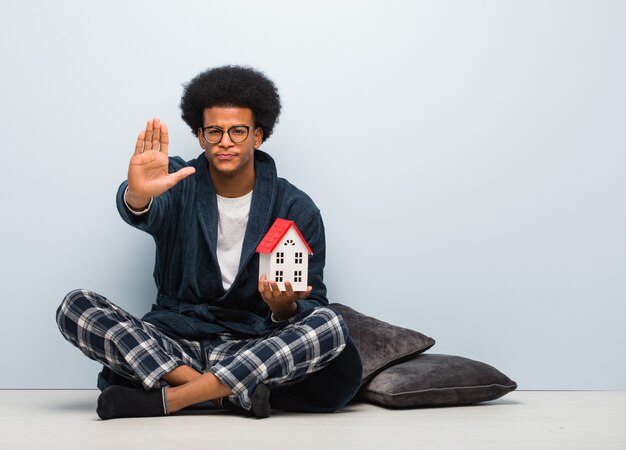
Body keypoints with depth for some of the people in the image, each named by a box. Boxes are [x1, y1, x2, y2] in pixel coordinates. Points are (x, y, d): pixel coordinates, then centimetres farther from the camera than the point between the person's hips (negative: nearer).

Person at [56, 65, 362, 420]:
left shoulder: (297, 208, 1)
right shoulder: (178, 182, 1)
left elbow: (313, 307, 2)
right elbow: (141, 214, -24)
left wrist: (285, 308, -22)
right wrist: (138, 196, -49)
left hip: (253, 347, 0)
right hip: (173, 342, 1)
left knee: (330, 325, -29)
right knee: (76, 307, -21)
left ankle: (166, 398, -28)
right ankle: (233, 393, -31)